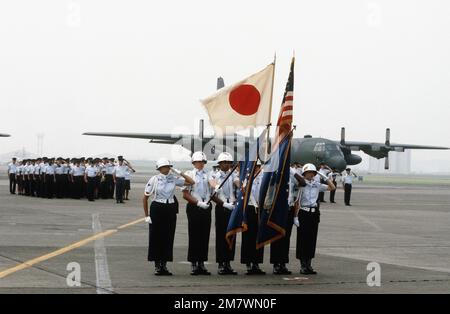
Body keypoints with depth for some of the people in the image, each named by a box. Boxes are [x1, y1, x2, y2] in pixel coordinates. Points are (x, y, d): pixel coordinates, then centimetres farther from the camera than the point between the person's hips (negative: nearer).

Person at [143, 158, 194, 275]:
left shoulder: (173, 179, 4)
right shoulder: (154, 179, -4)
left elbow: (191, 182, 1)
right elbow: (145, 198, 0)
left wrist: (179, 172, -4)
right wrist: (147, 215, -3)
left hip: (171, 210, 3)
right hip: (157, 209, -3)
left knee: (168, 238, 4)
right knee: (156, 238, 0)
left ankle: (164, 265, 14)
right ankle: (157, 266, 10)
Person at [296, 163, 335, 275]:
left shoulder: (317, 185, 9)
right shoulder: (301, 185, -4)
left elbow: (332, 187, 12)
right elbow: (297, 202, -7)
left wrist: (324, 177, 1)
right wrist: (296, 217, -12)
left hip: (314, 213, 5)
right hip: (303, 213, -5)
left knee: (312, 239, 7)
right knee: (302, 239, -2)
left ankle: (308, 264, 14)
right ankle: (302, 265, 4)